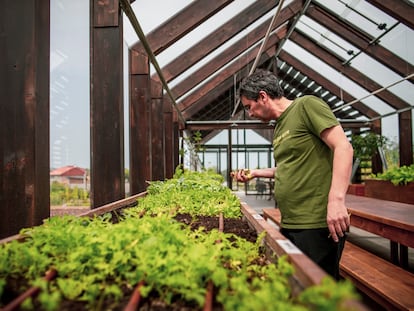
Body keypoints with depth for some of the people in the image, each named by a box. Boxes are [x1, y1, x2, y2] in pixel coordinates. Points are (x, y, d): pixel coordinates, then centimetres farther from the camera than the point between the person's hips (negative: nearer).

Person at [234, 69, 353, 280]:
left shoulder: (307, 105, -7)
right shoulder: (279, 127, 17)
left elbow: (343, 147, -15)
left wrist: (336, 199, -25)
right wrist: (256, 173, 21)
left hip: (317, 224, -8)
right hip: (289, 224, 9)